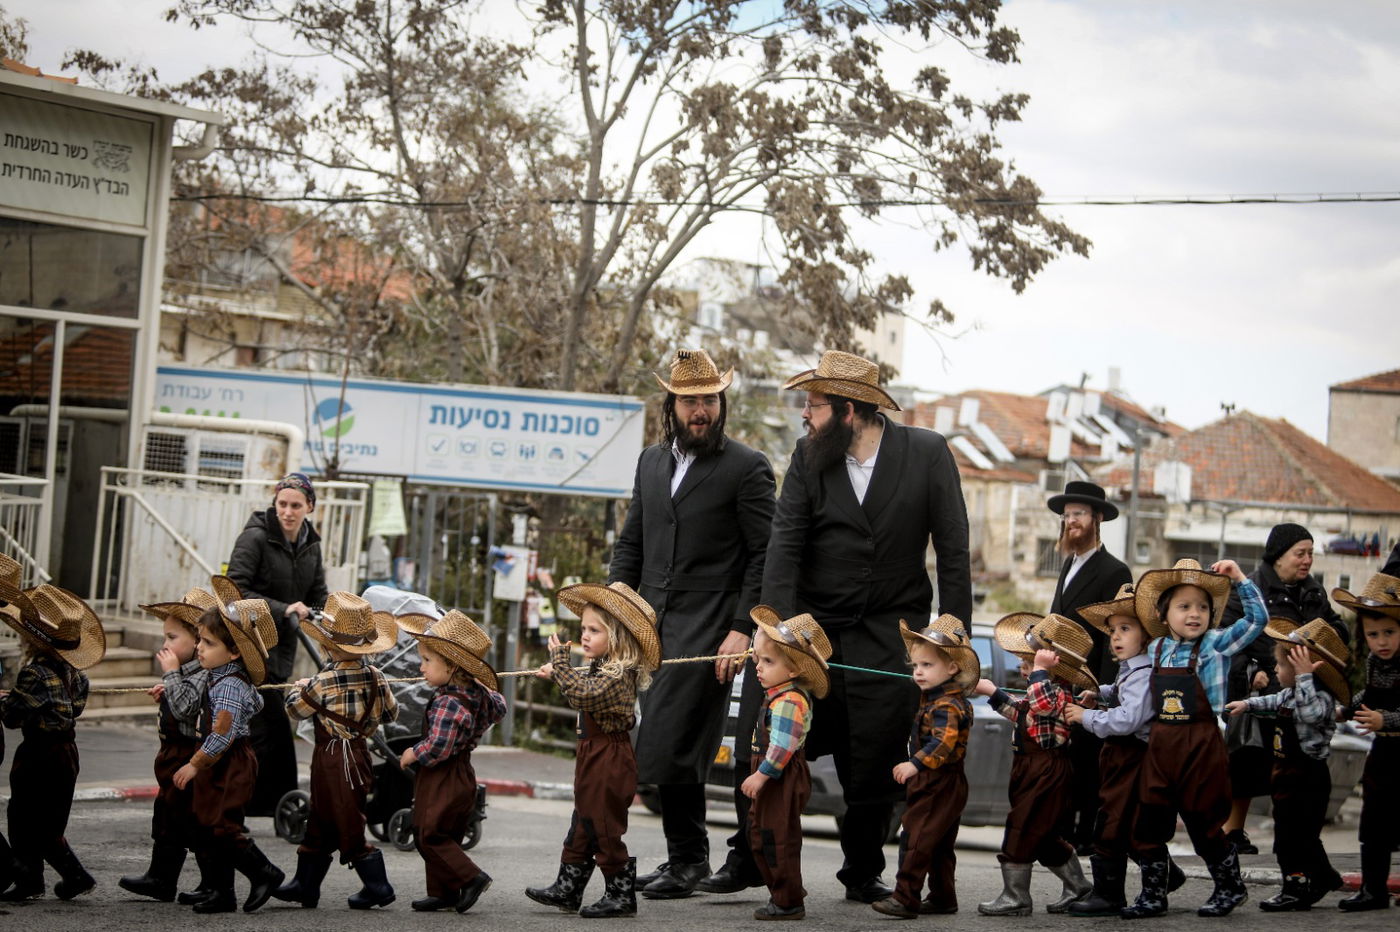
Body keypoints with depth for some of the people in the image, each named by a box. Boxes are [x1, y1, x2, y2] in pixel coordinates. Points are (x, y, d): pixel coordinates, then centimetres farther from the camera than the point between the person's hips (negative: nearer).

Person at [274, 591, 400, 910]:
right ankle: (305, 884, 20)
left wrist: (298, 688, 14)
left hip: (333, 757, -8)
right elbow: (392, 712, 11)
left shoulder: (325, 681, -18)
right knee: (319, 823, 15)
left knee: (348, 827, -1)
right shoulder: (374, 675, 0)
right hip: (358, 750, 8)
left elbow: (296, 709, -6)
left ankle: (377, 885, 2)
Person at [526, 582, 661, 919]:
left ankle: (621, 895, 8)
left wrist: (560, 661, -27)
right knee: (583, 826, 17)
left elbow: (583, 695, -33)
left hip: (609, 762, -10)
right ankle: (567, 889, 25)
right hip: (594, 758, 10)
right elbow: (586, 691, 30)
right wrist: (558, 674, 30)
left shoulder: (618, 675, -22)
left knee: (605, 830, -2)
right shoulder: (604, 668, 10)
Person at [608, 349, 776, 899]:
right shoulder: (651, 462, 16)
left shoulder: (747, 468, -3)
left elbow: (765, 557, -7)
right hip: (651, 626, 7)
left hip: (708, 627, -7)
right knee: (686, 749, 8)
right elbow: (630, 544, 19)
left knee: (670, 748, -11)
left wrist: (742, 629, -14)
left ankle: (688, 860, 3)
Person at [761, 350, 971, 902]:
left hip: (890, 632, -1)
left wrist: (953, 621, -8)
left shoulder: (926, 452, -3)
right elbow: (785, 543, -6)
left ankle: (863, 872, 20)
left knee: (876, 764, 2)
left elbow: (952, 545, -2)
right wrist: (778, 622, -19)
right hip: (816, 627, 1)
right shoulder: (808, 456, 1)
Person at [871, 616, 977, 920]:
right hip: (943, 786, 11)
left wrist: (916, 764, -41)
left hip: (939, 784, -11)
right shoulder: (933, 698, 14)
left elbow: (943, 743, -34)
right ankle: (942, 898, 22)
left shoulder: (947, 705, -20)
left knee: (915, 840, -11)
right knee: (939, 845, 15)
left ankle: (905, 897, -12)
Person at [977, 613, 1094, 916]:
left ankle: (1015, 898, 1)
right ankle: (1077, 886, 31)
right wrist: (993, 693, 32)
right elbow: (1022, 713, 32)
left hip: (1045, 774, -11)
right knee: (1046, 837, 19)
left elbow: (1042, 703, -42)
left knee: (1020, 831, -6)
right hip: (1032, 769, 11)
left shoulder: (1059, 693, -19)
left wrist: (1038, 669, -36)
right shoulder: (1044, 692, 15)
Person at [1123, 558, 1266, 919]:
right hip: (1161, 742, 4)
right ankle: (1152, 895, 17)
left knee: (1203, 822, 4)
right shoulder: (1155, 649, 8)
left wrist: (1239, 579, -14)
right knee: (1149, 822, 5)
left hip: (1202, 744, -4)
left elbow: (1257, 619, -11)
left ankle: (1230, 887, 23)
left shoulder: (1216, 644, -5)